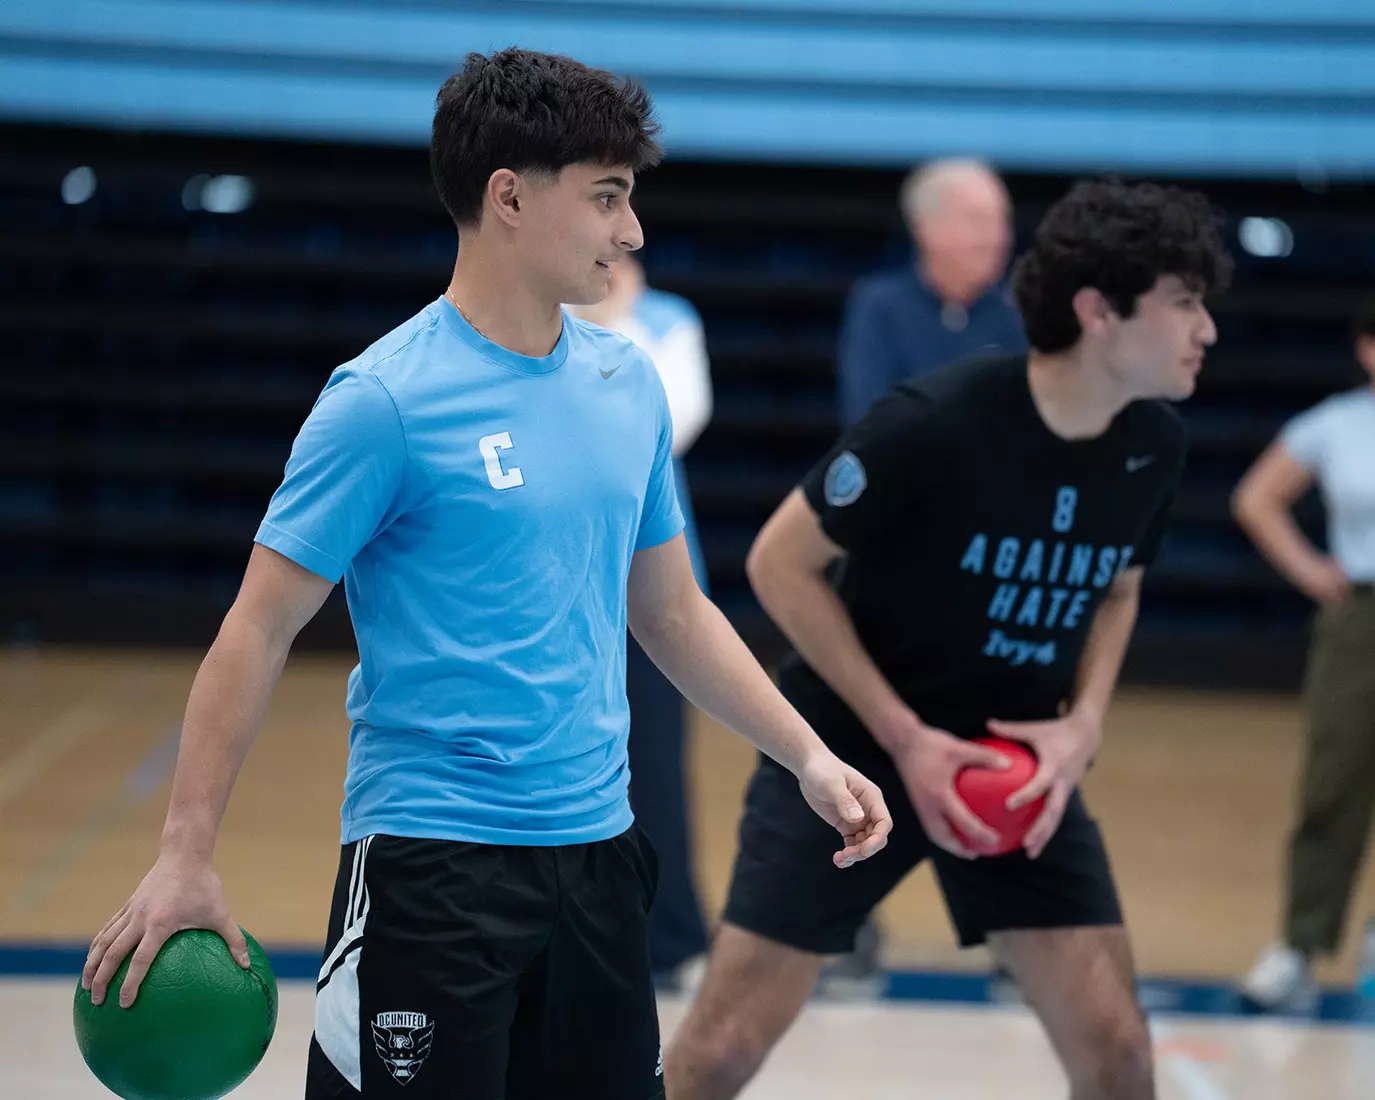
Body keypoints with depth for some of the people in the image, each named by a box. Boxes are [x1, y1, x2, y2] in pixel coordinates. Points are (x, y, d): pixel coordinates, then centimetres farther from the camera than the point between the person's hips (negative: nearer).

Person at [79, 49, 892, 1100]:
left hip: (598, 852, 7)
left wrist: (808, 755, 13)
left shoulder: (629, 382, 9)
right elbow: (259, 630, -10)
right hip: (432, 863, -7)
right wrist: (187, 854, -14)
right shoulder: (385, 399, -11)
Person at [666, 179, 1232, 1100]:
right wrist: (905, 739, -19)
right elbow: (780, 564, -15)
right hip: (851, 748, -5)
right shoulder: (934, 422, -25)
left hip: (1019, 766, 5)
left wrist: (1085, 723, -7)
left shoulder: (1157, 446, -8)